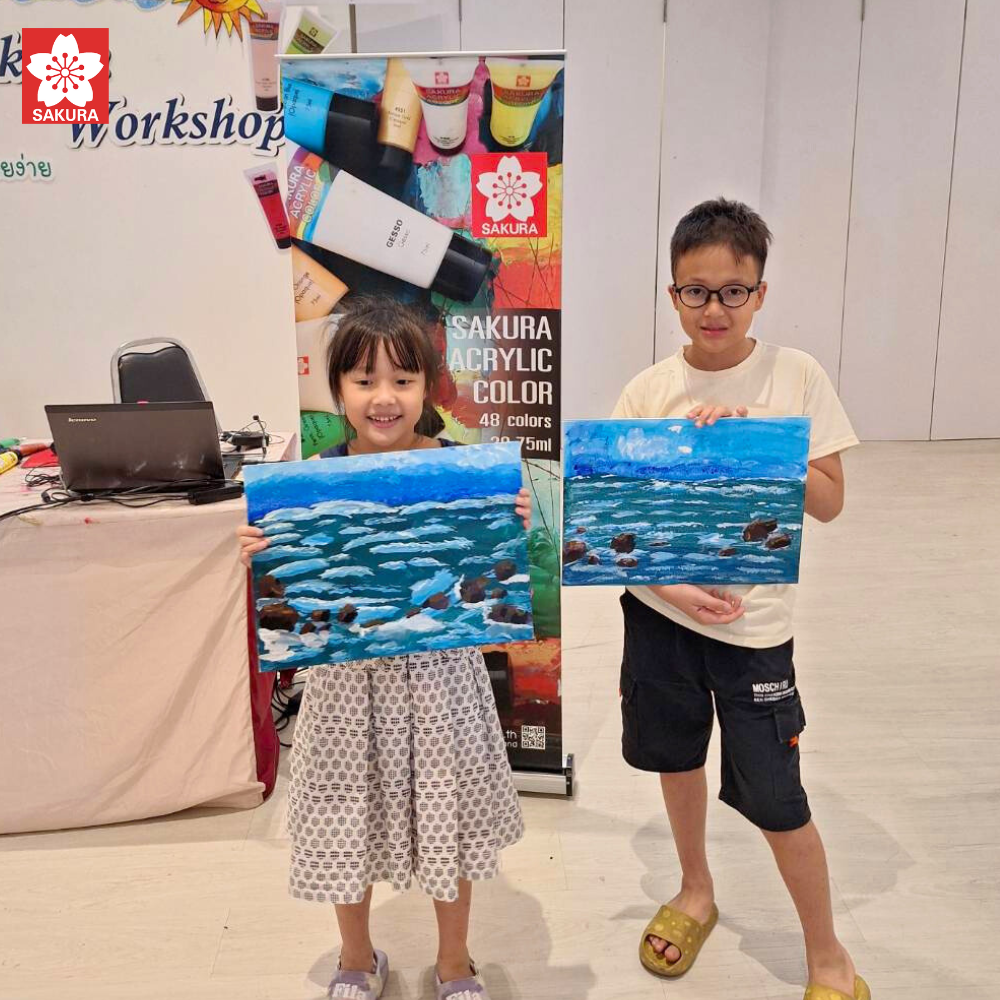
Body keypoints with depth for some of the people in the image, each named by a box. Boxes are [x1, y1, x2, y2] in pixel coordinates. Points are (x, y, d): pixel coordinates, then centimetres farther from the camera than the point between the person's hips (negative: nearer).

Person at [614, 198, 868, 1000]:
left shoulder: (796, 376, -7)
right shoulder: (649, 390, -4)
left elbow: (830, 503, -8)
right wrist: (667, 582, -18)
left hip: (753, 620, -2)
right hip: (659, 606, 3)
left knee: (774, 797, 4)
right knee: (677, 755, 19)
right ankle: (696, 892, 47)